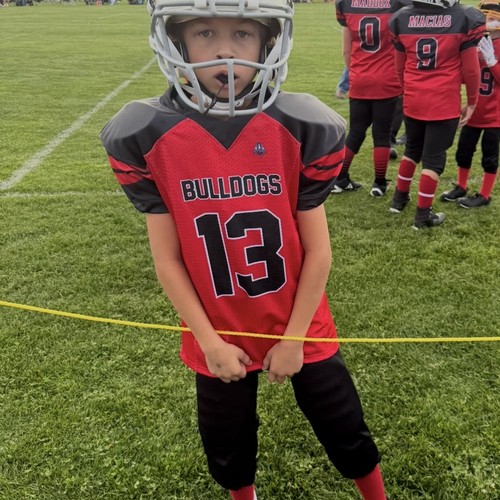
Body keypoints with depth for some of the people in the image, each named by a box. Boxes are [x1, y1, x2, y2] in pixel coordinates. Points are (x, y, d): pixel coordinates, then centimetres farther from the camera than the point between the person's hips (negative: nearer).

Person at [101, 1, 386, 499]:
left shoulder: (301, 128, -17)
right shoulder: (147, 136, -15)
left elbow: (317, 252, -10)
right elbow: (167, 259, -9)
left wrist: (294, 337, -8)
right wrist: (210, 341, -9)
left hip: (299, 328, 0)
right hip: (219, 336, 1)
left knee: (347, 435, 19)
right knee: (227, 448, 24)